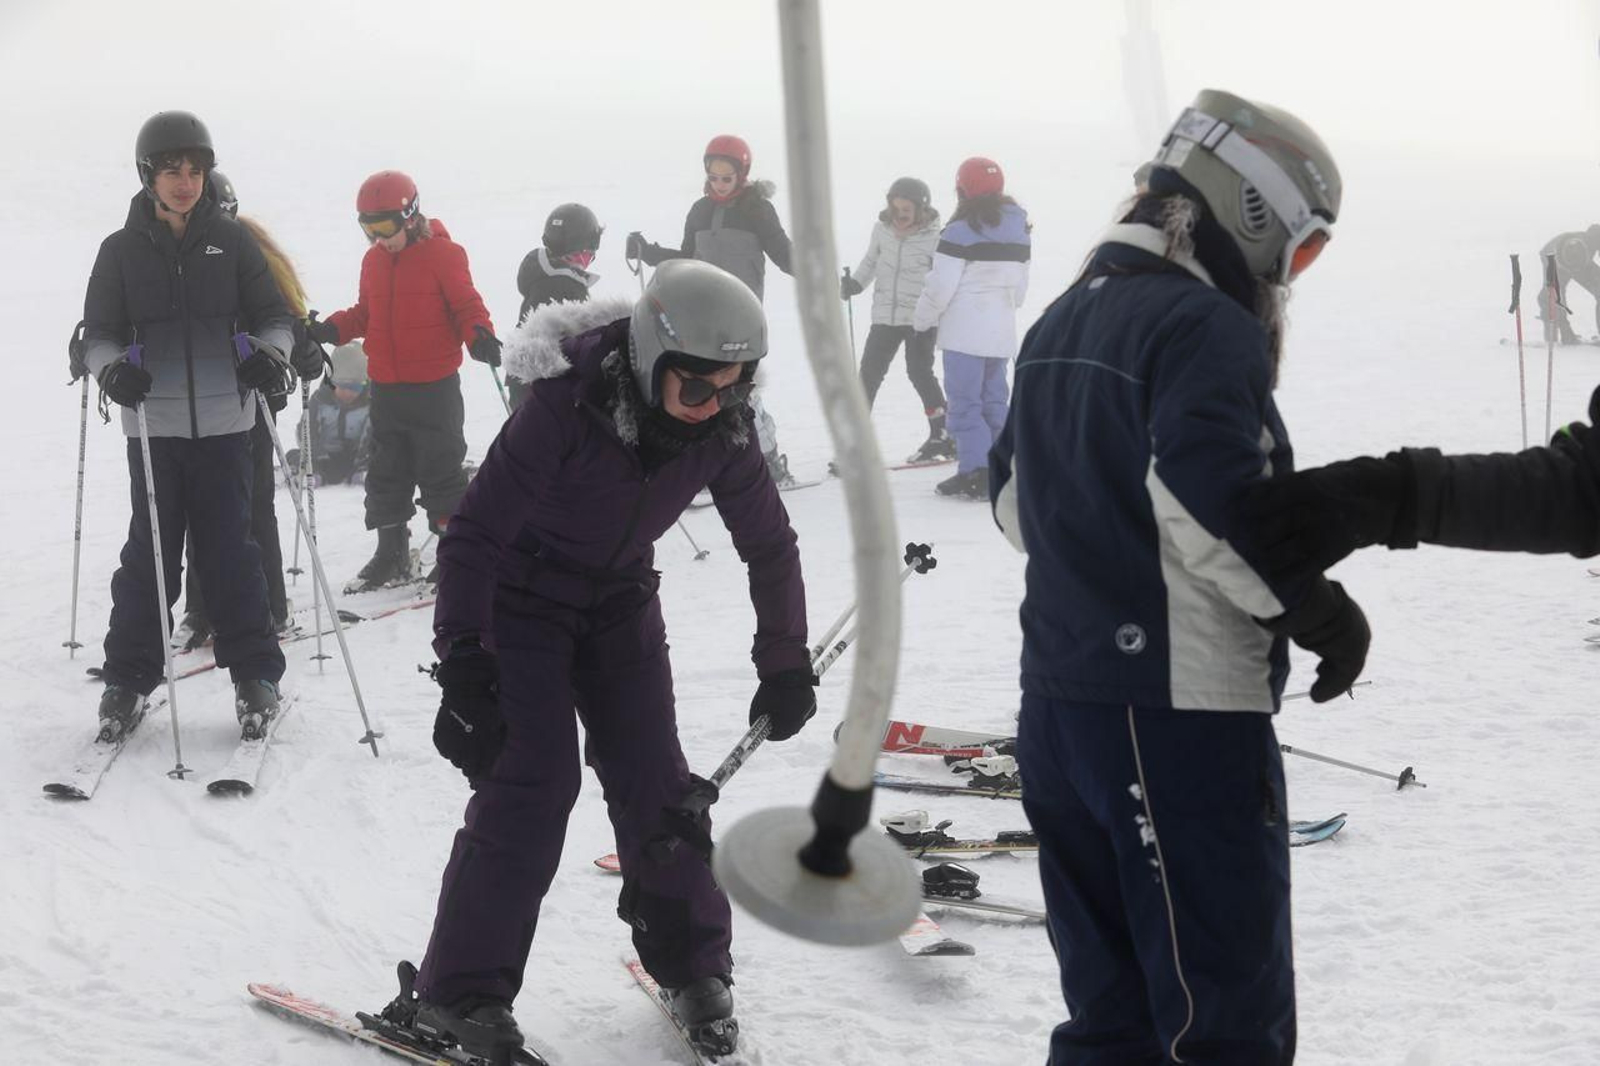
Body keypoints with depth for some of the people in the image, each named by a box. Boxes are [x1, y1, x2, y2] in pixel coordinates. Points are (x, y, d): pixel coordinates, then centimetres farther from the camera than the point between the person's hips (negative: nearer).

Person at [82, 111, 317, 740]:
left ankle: (255, 675, 11)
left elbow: (273, 316, 9)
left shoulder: (231, 241, 6)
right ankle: (128, 677, 12)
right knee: (150, 552, 1)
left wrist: (269, 354, -12)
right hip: (153, 425, 0)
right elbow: (99, 332, 8)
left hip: (223, 423, 0)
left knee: (229, 548, 1)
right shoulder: (122, 250, 6)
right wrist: (113, 368, -13)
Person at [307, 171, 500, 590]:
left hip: (434, 387, -6)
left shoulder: (442, 253, -9)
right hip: (386, 387, 6)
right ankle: (391, 555, 23)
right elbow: (365, 315, 17)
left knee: (440, 470, -1)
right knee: (386, 473, 12)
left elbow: (466, 306, -9)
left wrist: (479, 335, -28)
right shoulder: (374, 260, 9)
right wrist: (328, 330, 2)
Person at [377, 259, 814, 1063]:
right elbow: (474, 535, -28)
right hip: (523, 598, -4)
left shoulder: (719, 429, -16)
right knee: (532, 779, -15)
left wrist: (785, 664, -2)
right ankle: (458, 993, -5)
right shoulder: (566, 407, -32)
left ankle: (690, 963, 19)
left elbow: (769, 545, -2)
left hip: (621, 604, 5)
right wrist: (462, 658, -34)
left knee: (652, 777, 0)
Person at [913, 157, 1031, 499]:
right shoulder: (1019, 228, 9)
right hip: (1002, 331, 7)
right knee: (994, 400, 13)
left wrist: (922, 318, 1)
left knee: (965, 402, -3)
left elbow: (941, 285, -14)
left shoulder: (961, 231, -14)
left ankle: (974, 473, -7)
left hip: (965, 330, -7)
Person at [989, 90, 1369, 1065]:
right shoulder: (1207, 326, -14)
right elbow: (1213, 504, -25)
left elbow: (1017, 499, 20)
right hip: (1181, 714, -9)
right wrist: (1322, 611, -13)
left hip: (1058, 707, 9)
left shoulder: (1064, 321, 15)